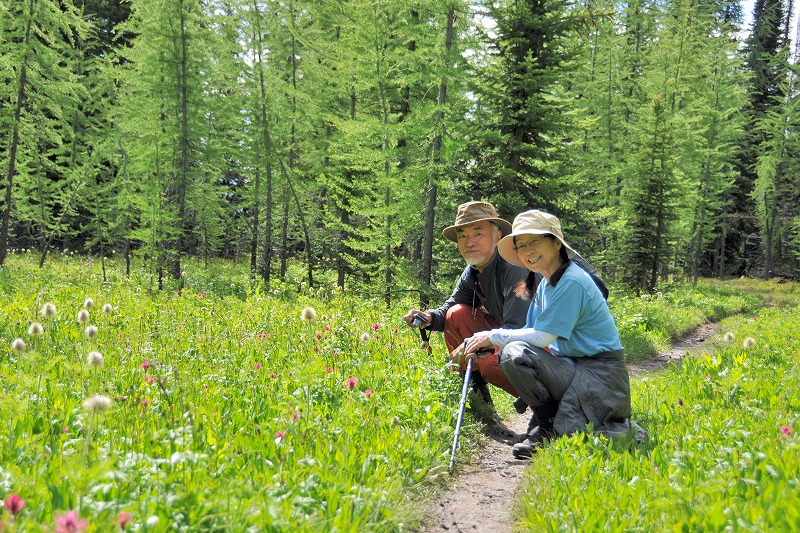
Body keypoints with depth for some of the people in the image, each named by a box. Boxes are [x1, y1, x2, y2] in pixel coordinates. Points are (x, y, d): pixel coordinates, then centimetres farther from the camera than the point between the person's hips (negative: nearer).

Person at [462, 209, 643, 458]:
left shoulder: (571, 282, -17)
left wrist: (493, 336, -11)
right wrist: (485, 343, -3)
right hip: (574, 367, 10)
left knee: (517, 353, -24)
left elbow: (542, 337, -21)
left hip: (600, 376, -10)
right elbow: (531, 334, 10)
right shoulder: (545, 285, 13)